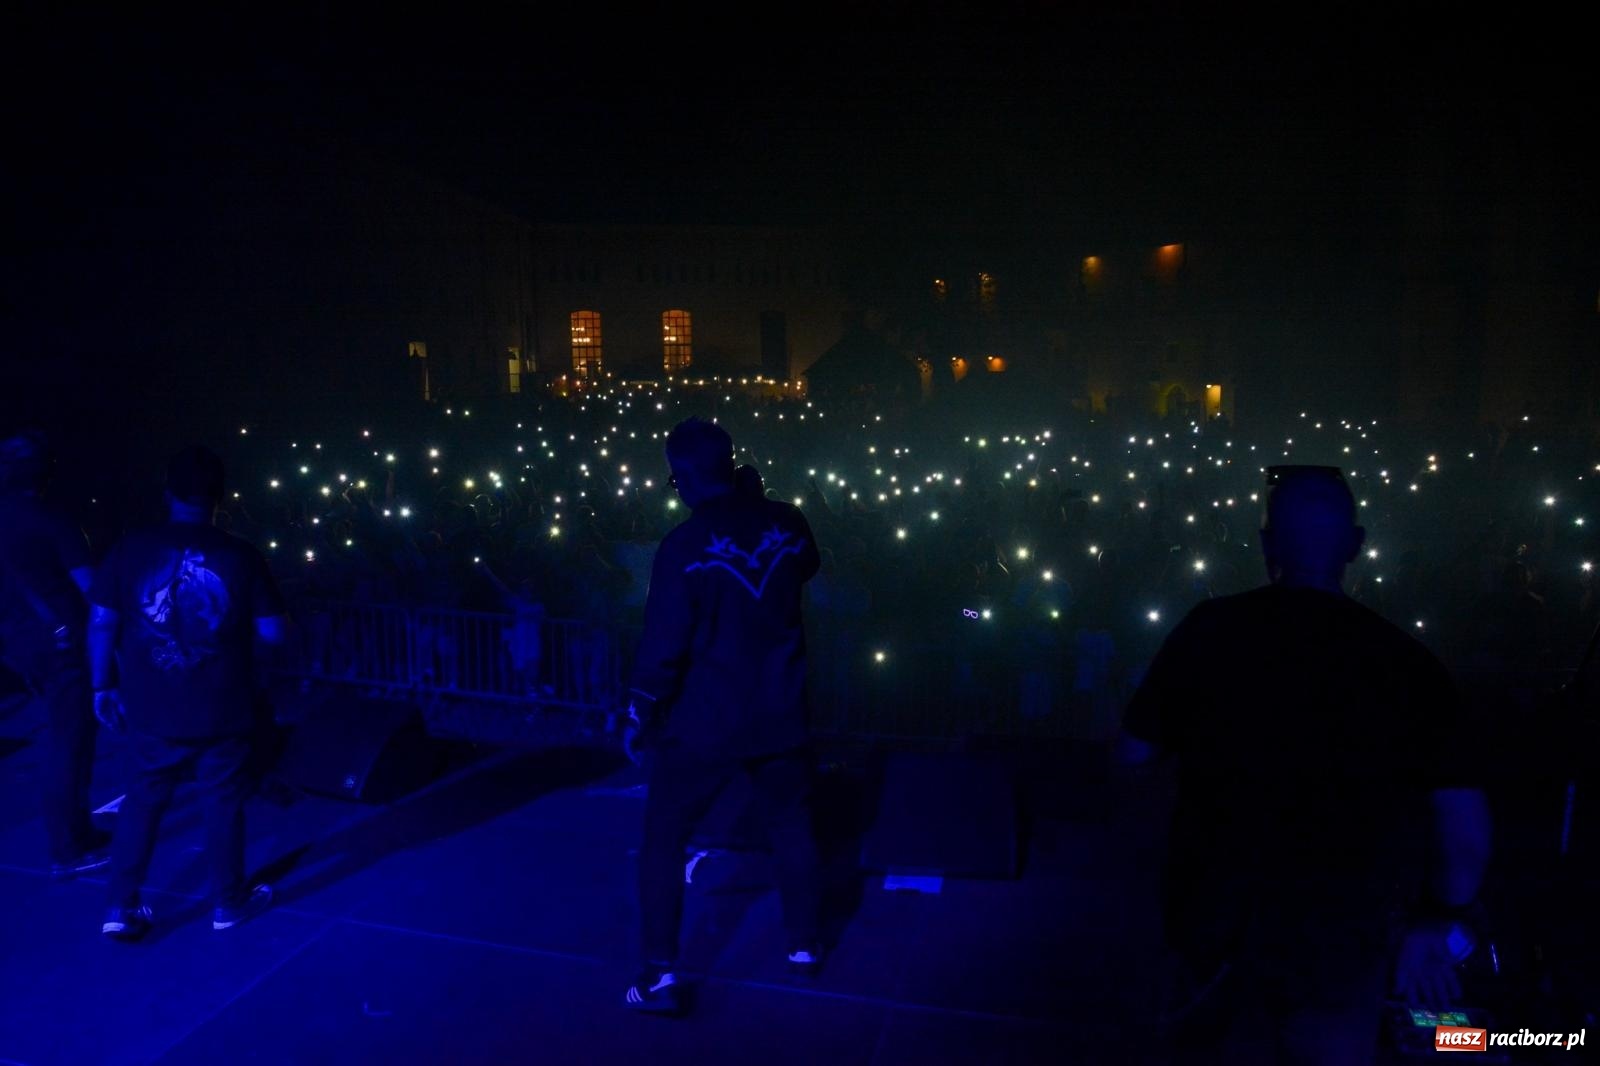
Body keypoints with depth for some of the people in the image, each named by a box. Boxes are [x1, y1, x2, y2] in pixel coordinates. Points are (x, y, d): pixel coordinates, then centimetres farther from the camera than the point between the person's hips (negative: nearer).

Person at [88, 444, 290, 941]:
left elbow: (101, 623, -1)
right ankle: (229, 903, 25)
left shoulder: (130, 549, -5)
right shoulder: (241, 557, -10)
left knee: (143, 800, 19)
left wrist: (103, 685, 10)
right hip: (221, 713, -2)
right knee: (223, 804, 12)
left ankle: (121, 908, 21)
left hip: (151, 711, 2)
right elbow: (275, 633, -9)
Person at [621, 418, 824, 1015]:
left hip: (705, 723, -4)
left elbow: (663, 645, -15)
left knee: (663, 840, 11)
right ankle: (804, 945, 35)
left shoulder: (684, 546, -18)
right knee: (792, 827, 22)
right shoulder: (788, 524, -5)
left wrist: (642, 715, -1)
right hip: (780, 716, 4)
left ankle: (660, 976, 11)